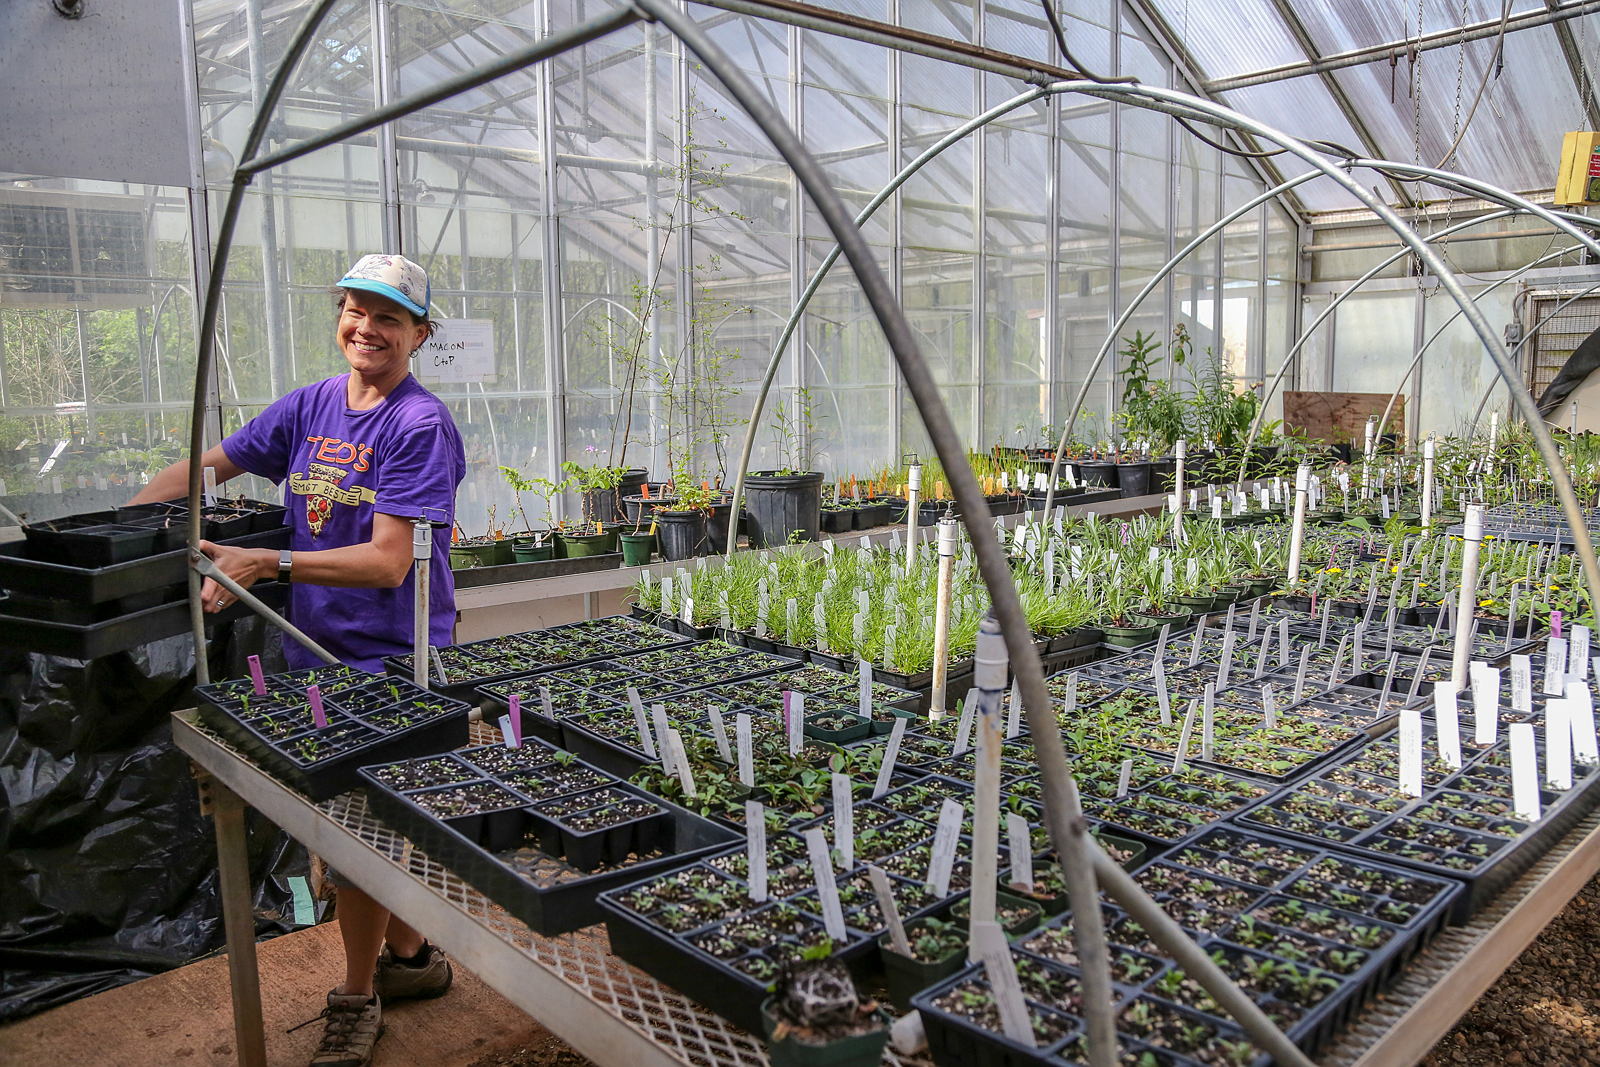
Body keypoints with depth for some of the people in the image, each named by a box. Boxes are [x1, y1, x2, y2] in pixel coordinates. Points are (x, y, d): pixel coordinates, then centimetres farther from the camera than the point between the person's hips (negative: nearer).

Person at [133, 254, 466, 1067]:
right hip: (318, 648, 6)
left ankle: (357, 996, 23)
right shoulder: (312, 405, 6)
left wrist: (266, 563, -28)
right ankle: (409, 957, 38)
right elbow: (211, 464, 17)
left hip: (390, 661, -6)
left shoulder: (420, 425, -15)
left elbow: (388, 562, -22)